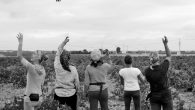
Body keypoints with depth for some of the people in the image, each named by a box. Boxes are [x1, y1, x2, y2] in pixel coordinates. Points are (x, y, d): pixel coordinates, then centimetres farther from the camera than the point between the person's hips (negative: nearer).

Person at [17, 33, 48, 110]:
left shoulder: (31, 67, -19)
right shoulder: (43, 70, 3)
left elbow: (19, 56, -20)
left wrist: (20, 42, -18)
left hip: (30, 98, -8)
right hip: (39, 97, 8)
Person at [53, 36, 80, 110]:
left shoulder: (57, 67, -11)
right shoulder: (73, 69, -12)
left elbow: (58, 53, 1)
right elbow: (77, 83, -2)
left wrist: (64, 42, 7)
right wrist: (75, 90, 18)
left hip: (59, 94, 0)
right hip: (71, 95, 0)